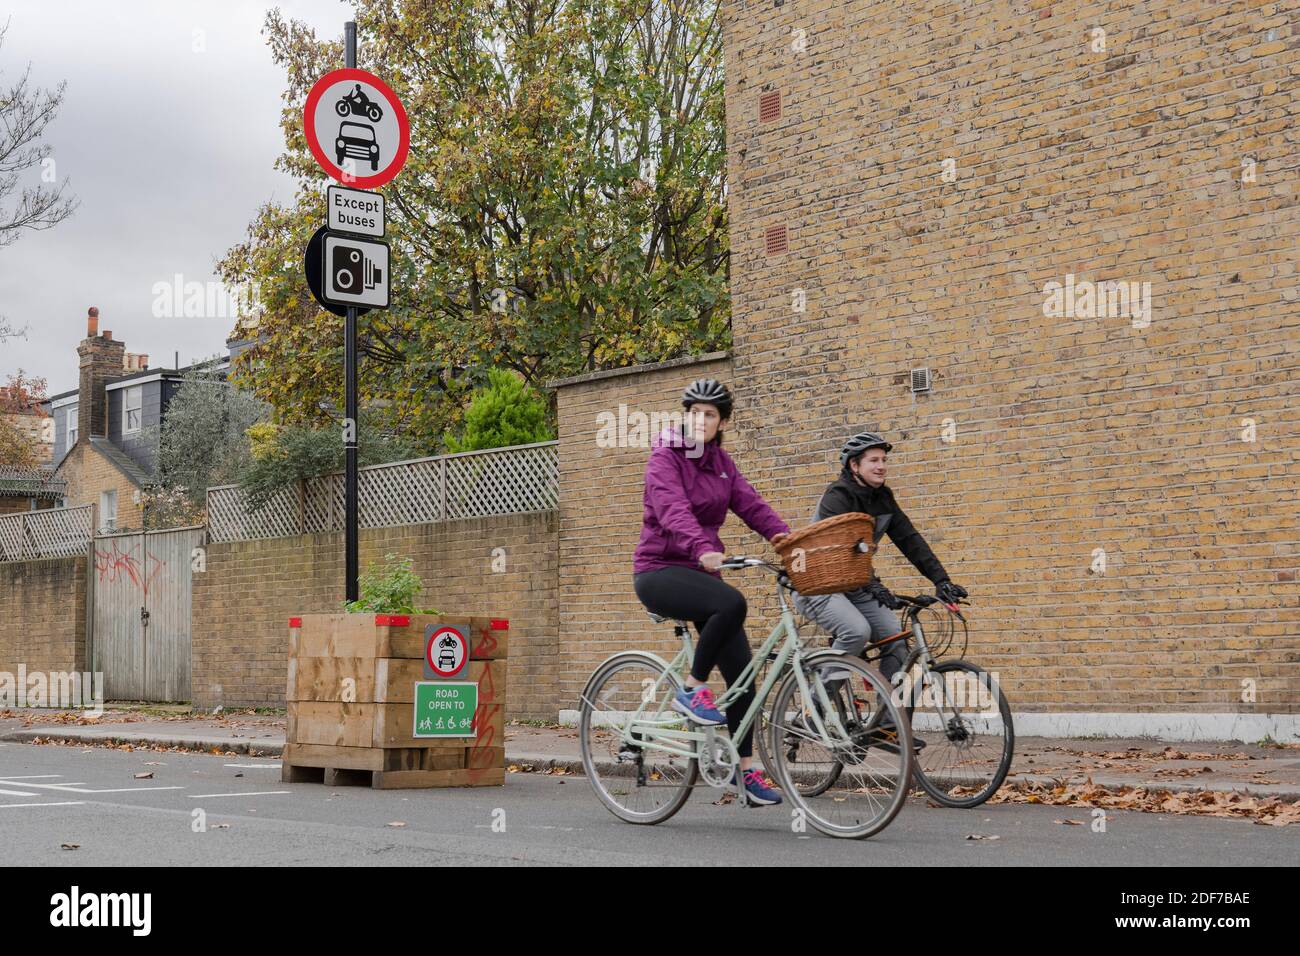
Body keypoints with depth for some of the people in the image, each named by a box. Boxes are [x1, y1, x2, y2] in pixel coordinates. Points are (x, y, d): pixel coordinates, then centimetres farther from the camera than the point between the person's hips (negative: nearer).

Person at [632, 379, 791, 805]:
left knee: (741, 670, -1)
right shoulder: (665, 458, -9)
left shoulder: (722, 464, 12)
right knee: (732, 603, -34)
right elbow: (674, 510, -27)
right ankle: (692, 690, -17)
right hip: (660, 571, -7)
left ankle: (746, 768, 8)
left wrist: (783, 535, -21)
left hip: (699, 572, 7)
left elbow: (750, 503, -2)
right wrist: (702, 548, -46)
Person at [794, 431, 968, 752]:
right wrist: (874, 587, -41)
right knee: (857, 630, -32)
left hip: (853, 586, 8)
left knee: (896, 637, -8)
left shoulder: (883, 499, 5)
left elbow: (910, 539, 0)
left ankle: (886, 724, -3)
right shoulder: (837, 498, -19)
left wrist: (941, 580, -11)